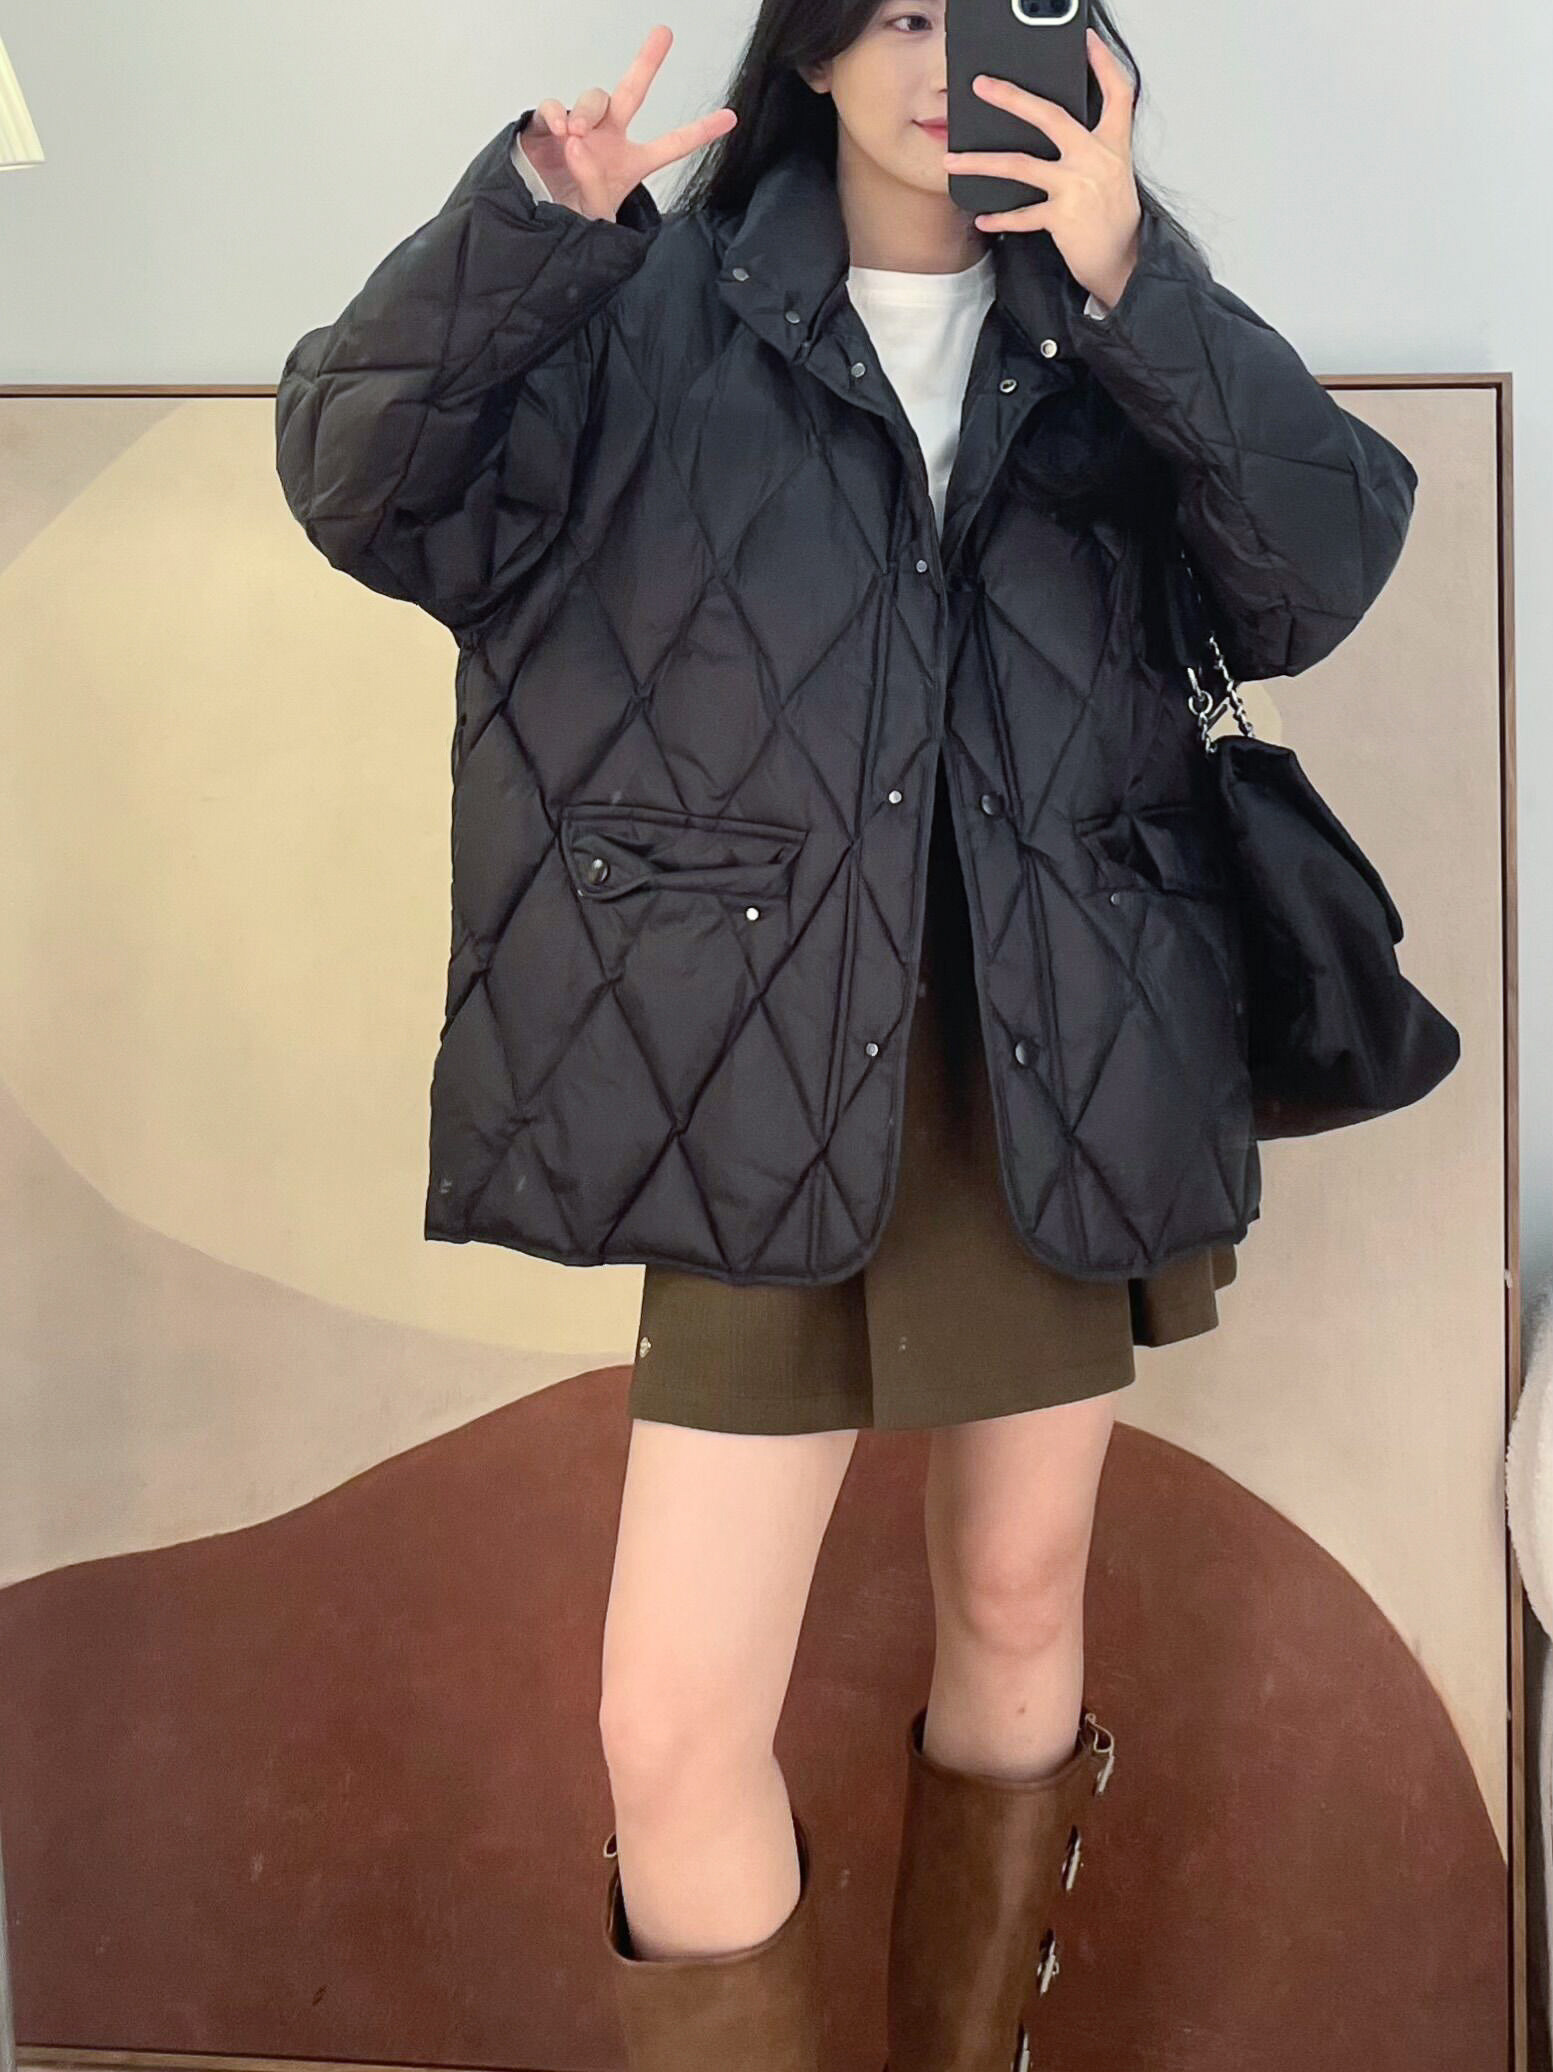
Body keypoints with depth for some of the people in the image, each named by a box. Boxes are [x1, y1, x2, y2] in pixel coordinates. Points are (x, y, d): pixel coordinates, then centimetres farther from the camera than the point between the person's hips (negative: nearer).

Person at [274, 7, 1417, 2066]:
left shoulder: (1123, 329, 6)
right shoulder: (664, 317, 1)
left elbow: (1327, 573, -8)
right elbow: (360, 476, -9)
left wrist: (1130, 279, -19)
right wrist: (529, 224, -24)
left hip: (1061, 1074, 3)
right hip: (770, 1075, -2)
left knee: (1020, 1609, 17)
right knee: (675, 1727, -6)